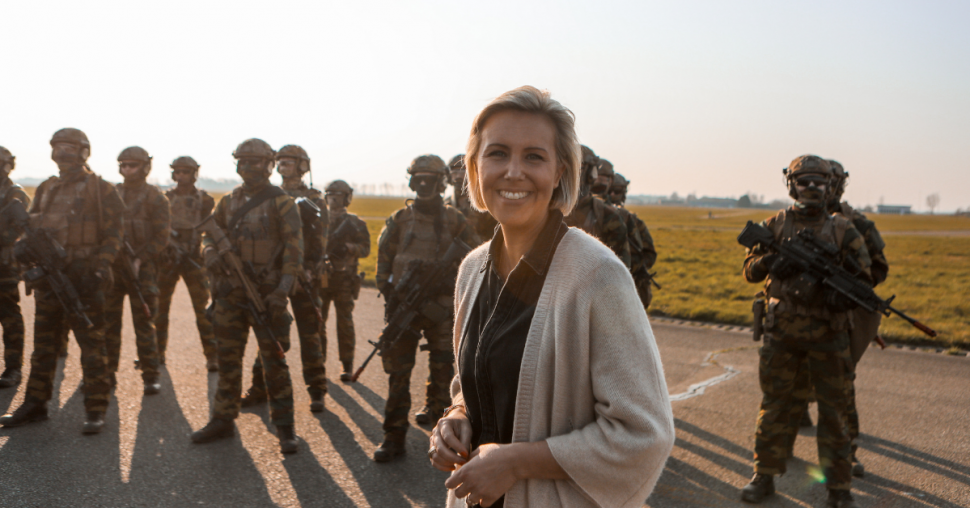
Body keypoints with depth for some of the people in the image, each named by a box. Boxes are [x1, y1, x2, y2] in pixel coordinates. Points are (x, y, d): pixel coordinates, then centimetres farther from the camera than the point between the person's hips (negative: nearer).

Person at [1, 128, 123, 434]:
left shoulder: (100, 190, -3)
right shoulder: (46, 189, 15)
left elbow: (113, 234, -7)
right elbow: (31, 227, 21)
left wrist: (100, 269, -17)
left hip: (83, 281, -6)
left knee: (91, 345, -2)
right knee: (43, 344, 13)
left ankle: (95, 410, 4)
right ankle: (35, 404, 23)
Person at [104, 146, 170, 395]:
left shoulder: (155, 198, -2)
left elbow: (162, 237, -7)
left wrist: (140, 260, -15)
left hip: (141, 267, -4)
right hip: (112, 265, 4)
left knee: (144, 323, -2)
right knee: (107, 320, 7)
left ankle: (151, 377, 5)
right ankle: (107, 373, 18)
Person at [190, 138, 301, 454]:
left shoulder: (282, 203, -4)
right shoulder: (229, 202, 13)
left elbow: (294, 248, -9)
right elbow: (210, 234, 20)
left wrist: (282, 289, -18)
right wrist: (211, 254, -5)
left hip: (265, 293, -5)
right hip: (230, 292, 5)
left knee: (273, 360, -2)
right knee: (228, 358, 12)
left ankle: (284, 426, 7)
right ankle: (223, 420, 23)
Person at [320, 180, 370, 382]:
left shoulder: (354, 224, 6)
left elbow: (365, 248, 1)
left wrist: (348, 248, -18)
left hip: (344, 279, -3)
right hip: (321, 277, 3)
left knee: (345, 323, -1)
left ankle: (347, 366, 8)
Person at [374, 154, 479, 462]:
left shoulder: (454, 221, 3)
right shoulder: (399, 220, 6)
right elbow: (383, 260, 10)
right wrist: (389, 295, 1)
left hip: (442, 306, 0)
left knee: (442, 366, 8)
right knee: (398, 370, 0)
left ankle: (435, 409, 33)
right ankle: (395, 435, 6)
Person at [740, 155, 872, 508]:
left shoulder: (843, 230, 1)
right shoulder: (774, 225, 4)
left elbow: (864, 276, 3)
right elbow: (750, 270, 3)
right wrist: (770, 261, -18)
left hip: (828, 334, -1)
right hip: (782, 332, 1)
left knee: (833, 410, 6)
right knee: (773, 405, 9)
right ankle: (764, 476, 22)